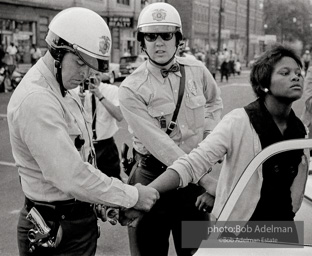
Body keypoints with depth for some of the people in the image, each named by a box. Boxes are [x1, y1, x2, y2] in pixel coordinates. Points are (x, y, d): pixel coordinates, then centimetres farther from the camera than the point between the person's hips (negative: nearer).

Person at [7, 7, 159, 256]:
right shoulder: (35, 99, -24)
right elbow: (71, 176, -27)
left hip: (80, 217, 9)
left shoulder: (64, 92, 9)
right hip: (56, 230, -9)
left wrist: (100, 202, 8)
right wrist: (132, 196, -18)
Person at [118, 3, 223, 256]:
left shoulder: (197, 70, 0)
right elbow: (158, 142, -22)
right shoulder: (132, 89, -14)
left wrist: (209, 134, 5)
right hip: (153, 176, -3)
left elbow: (215, 102, 22)